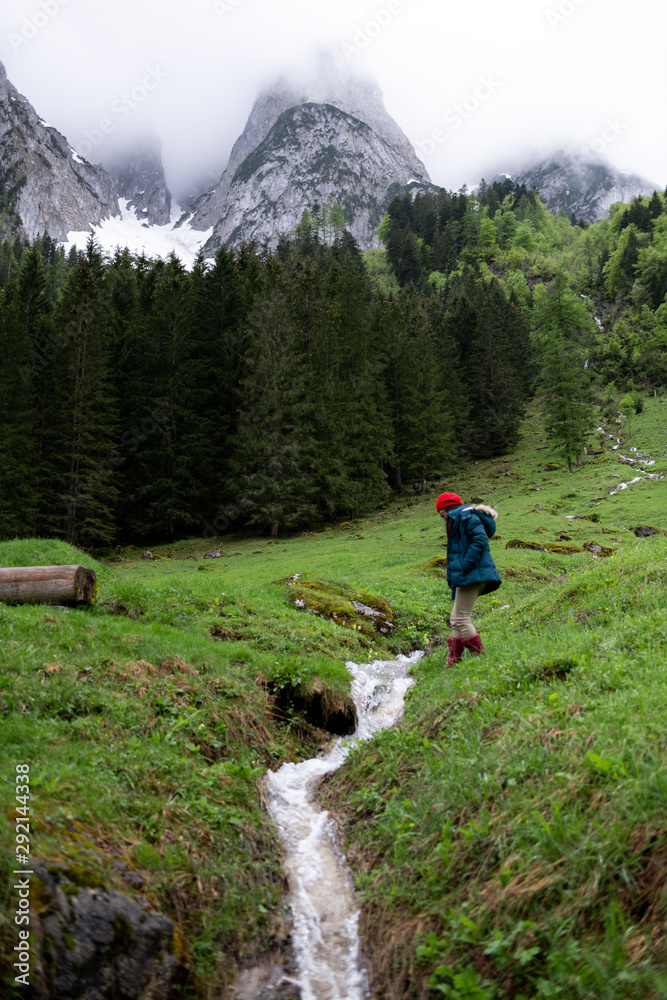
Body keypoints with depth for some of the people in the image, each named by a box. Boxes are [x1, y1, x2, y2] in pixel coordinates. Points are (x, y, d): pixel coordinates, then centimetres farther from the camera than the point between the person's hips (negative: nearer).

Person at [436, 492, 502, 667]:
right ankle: (454, 662, 16)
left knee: (461, 619, -11)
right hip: (467, 576, 11)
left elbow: (480, 540, -19)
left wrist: (463, 567, -22)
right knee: (456, 619, 12)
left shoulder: (466, 515, -6)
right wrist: (456, 574, 16)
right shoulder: (459, 518, 26)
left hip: (472, 574, -11)